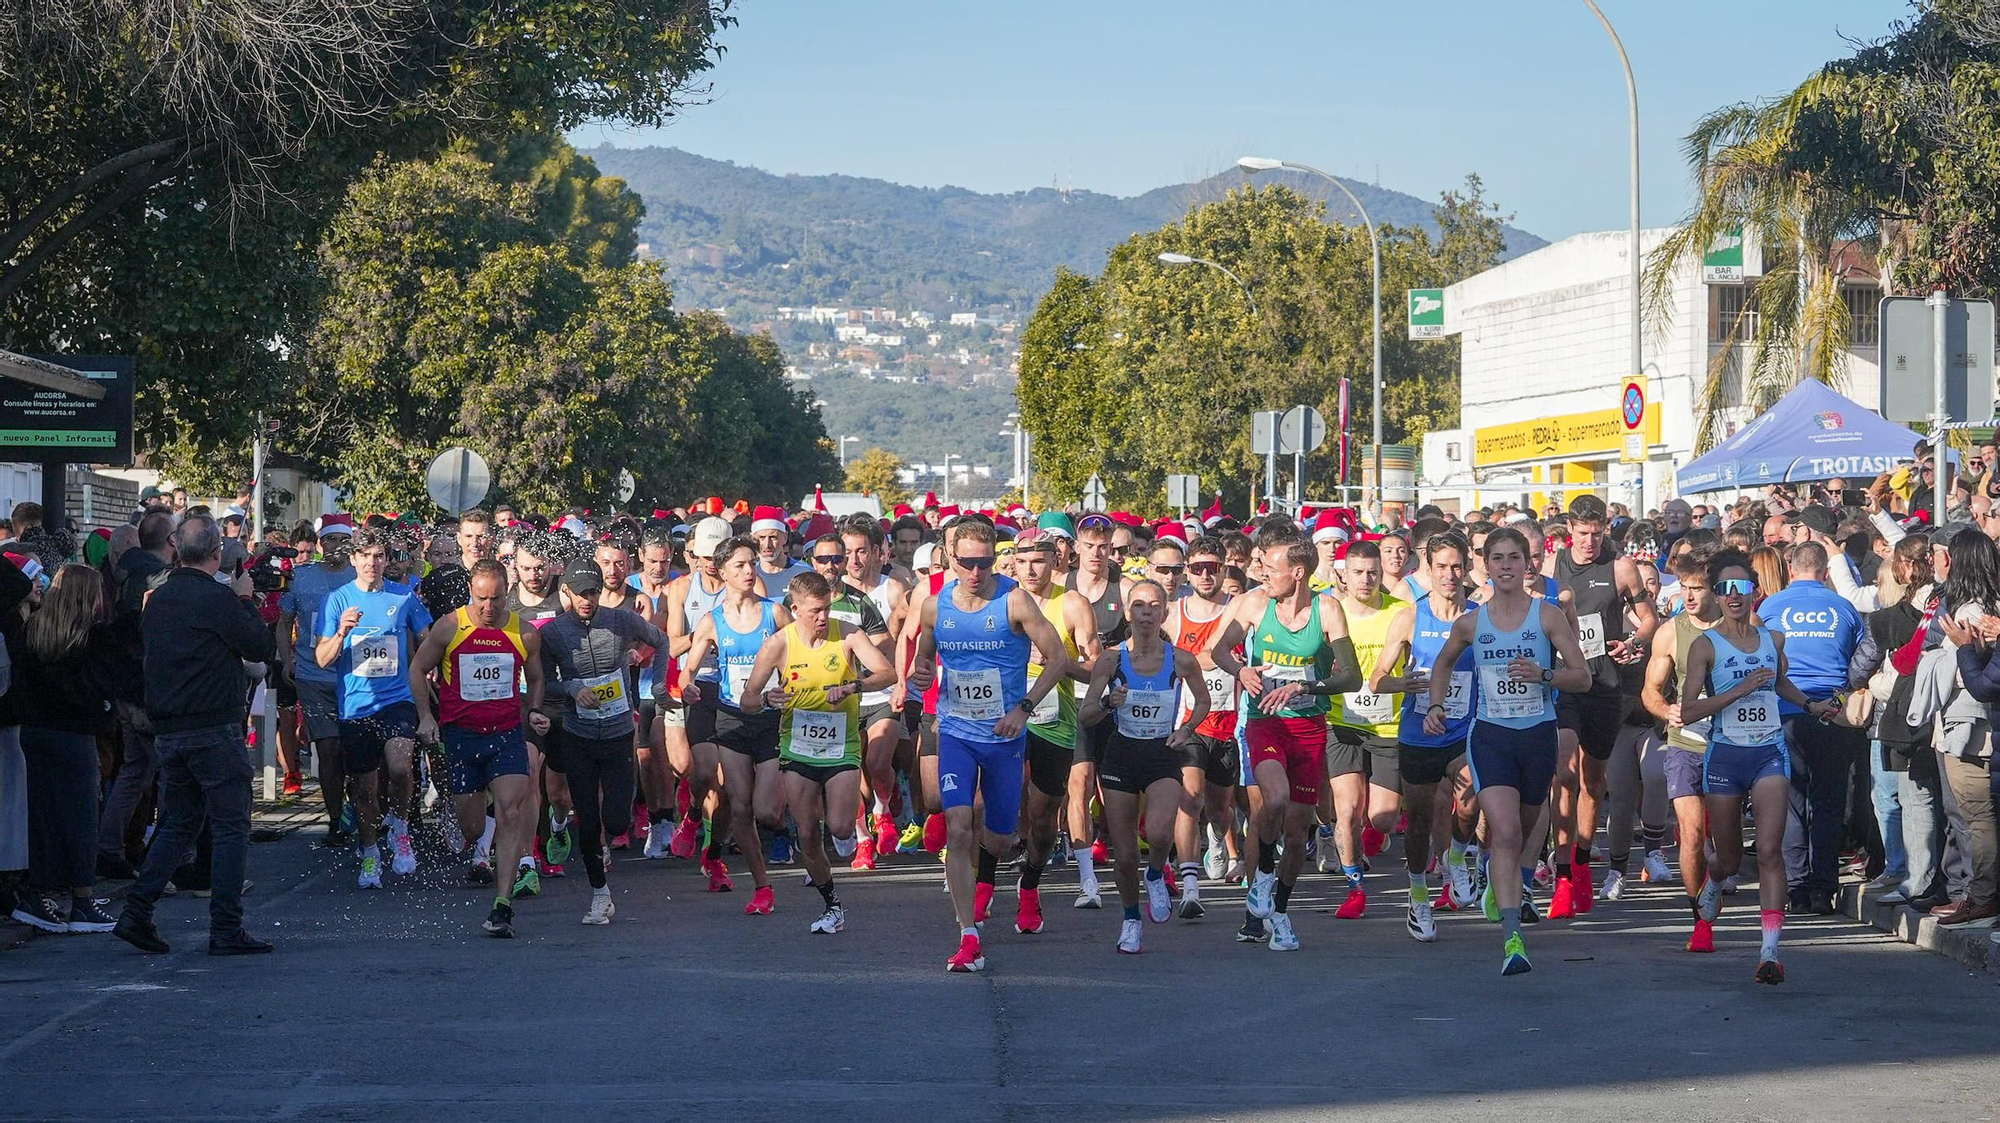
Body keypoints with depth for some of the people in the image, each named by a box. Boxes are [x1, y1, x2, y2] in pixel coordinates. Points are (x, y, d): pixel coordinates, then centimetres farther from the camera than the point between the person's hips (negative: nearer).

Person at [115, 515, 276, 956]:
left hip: (168, 731, 7)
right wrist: (245, 601, 6)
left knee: (177, 824, 16)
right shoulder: (218, 599, -13)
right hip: (215, 729, -7)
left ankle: (136, 912, 6)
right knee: (230, 826, 0)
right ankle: (226, 929, -2)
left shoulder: (158, 600, 9)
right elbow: (261, 648, -7)